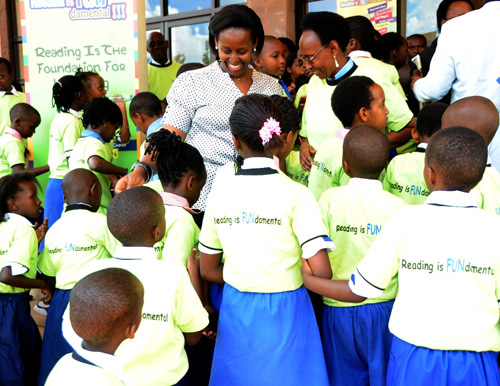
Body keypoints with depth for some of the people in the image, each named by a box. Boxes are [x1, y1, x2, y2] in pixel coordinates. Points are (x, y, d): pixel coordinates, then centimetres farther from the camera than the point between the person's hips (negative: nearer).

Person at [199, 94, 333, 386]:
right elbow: (322, 273, -17)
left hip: (236, 309, 3)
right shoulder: (295, 194, -13)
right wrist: (295, 279, 3)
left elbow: (208, 270, 6)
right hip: (284, 314, -3)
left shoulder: (221, 190, -2)